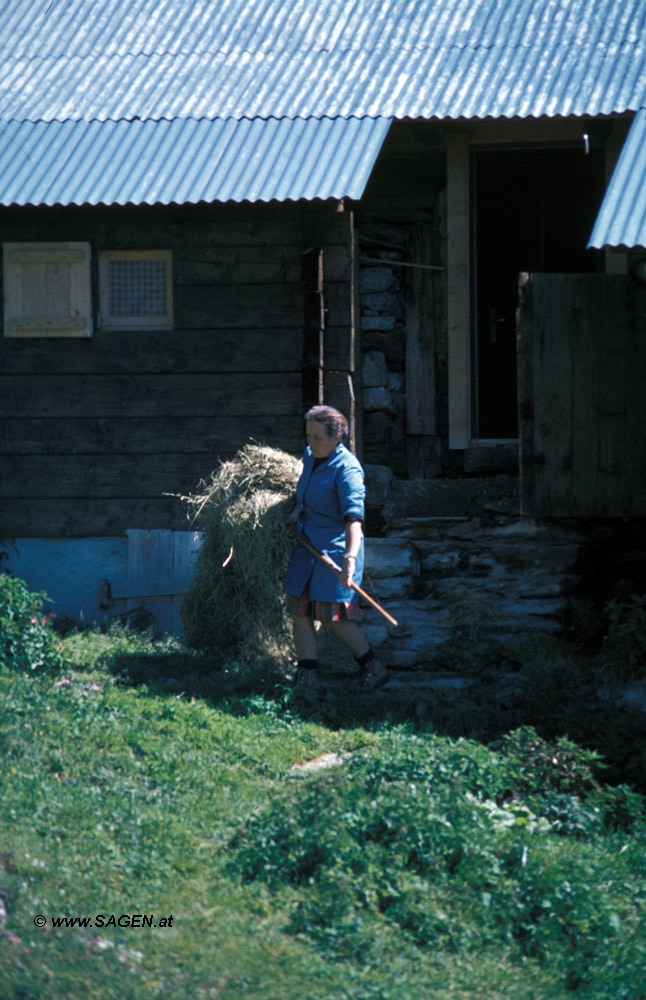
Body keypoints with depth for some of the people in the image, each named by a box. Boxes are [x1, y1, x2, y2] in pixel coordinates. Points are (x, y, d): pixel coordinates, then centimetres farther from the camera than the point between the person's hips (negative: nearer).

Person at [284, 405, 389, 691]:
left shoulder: (346, 469, -20)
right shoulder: (310, 456, 7)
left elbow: (354, 516, -32)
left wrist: (350, 558, -44)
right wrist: (298, 511, 15)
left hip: (335, 546, -8)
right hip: (308, 545, 8)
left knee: (332, 615, -9)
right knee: (298, 610, 1)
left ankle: (373, 668, 7)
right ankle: (309, 677, 4)